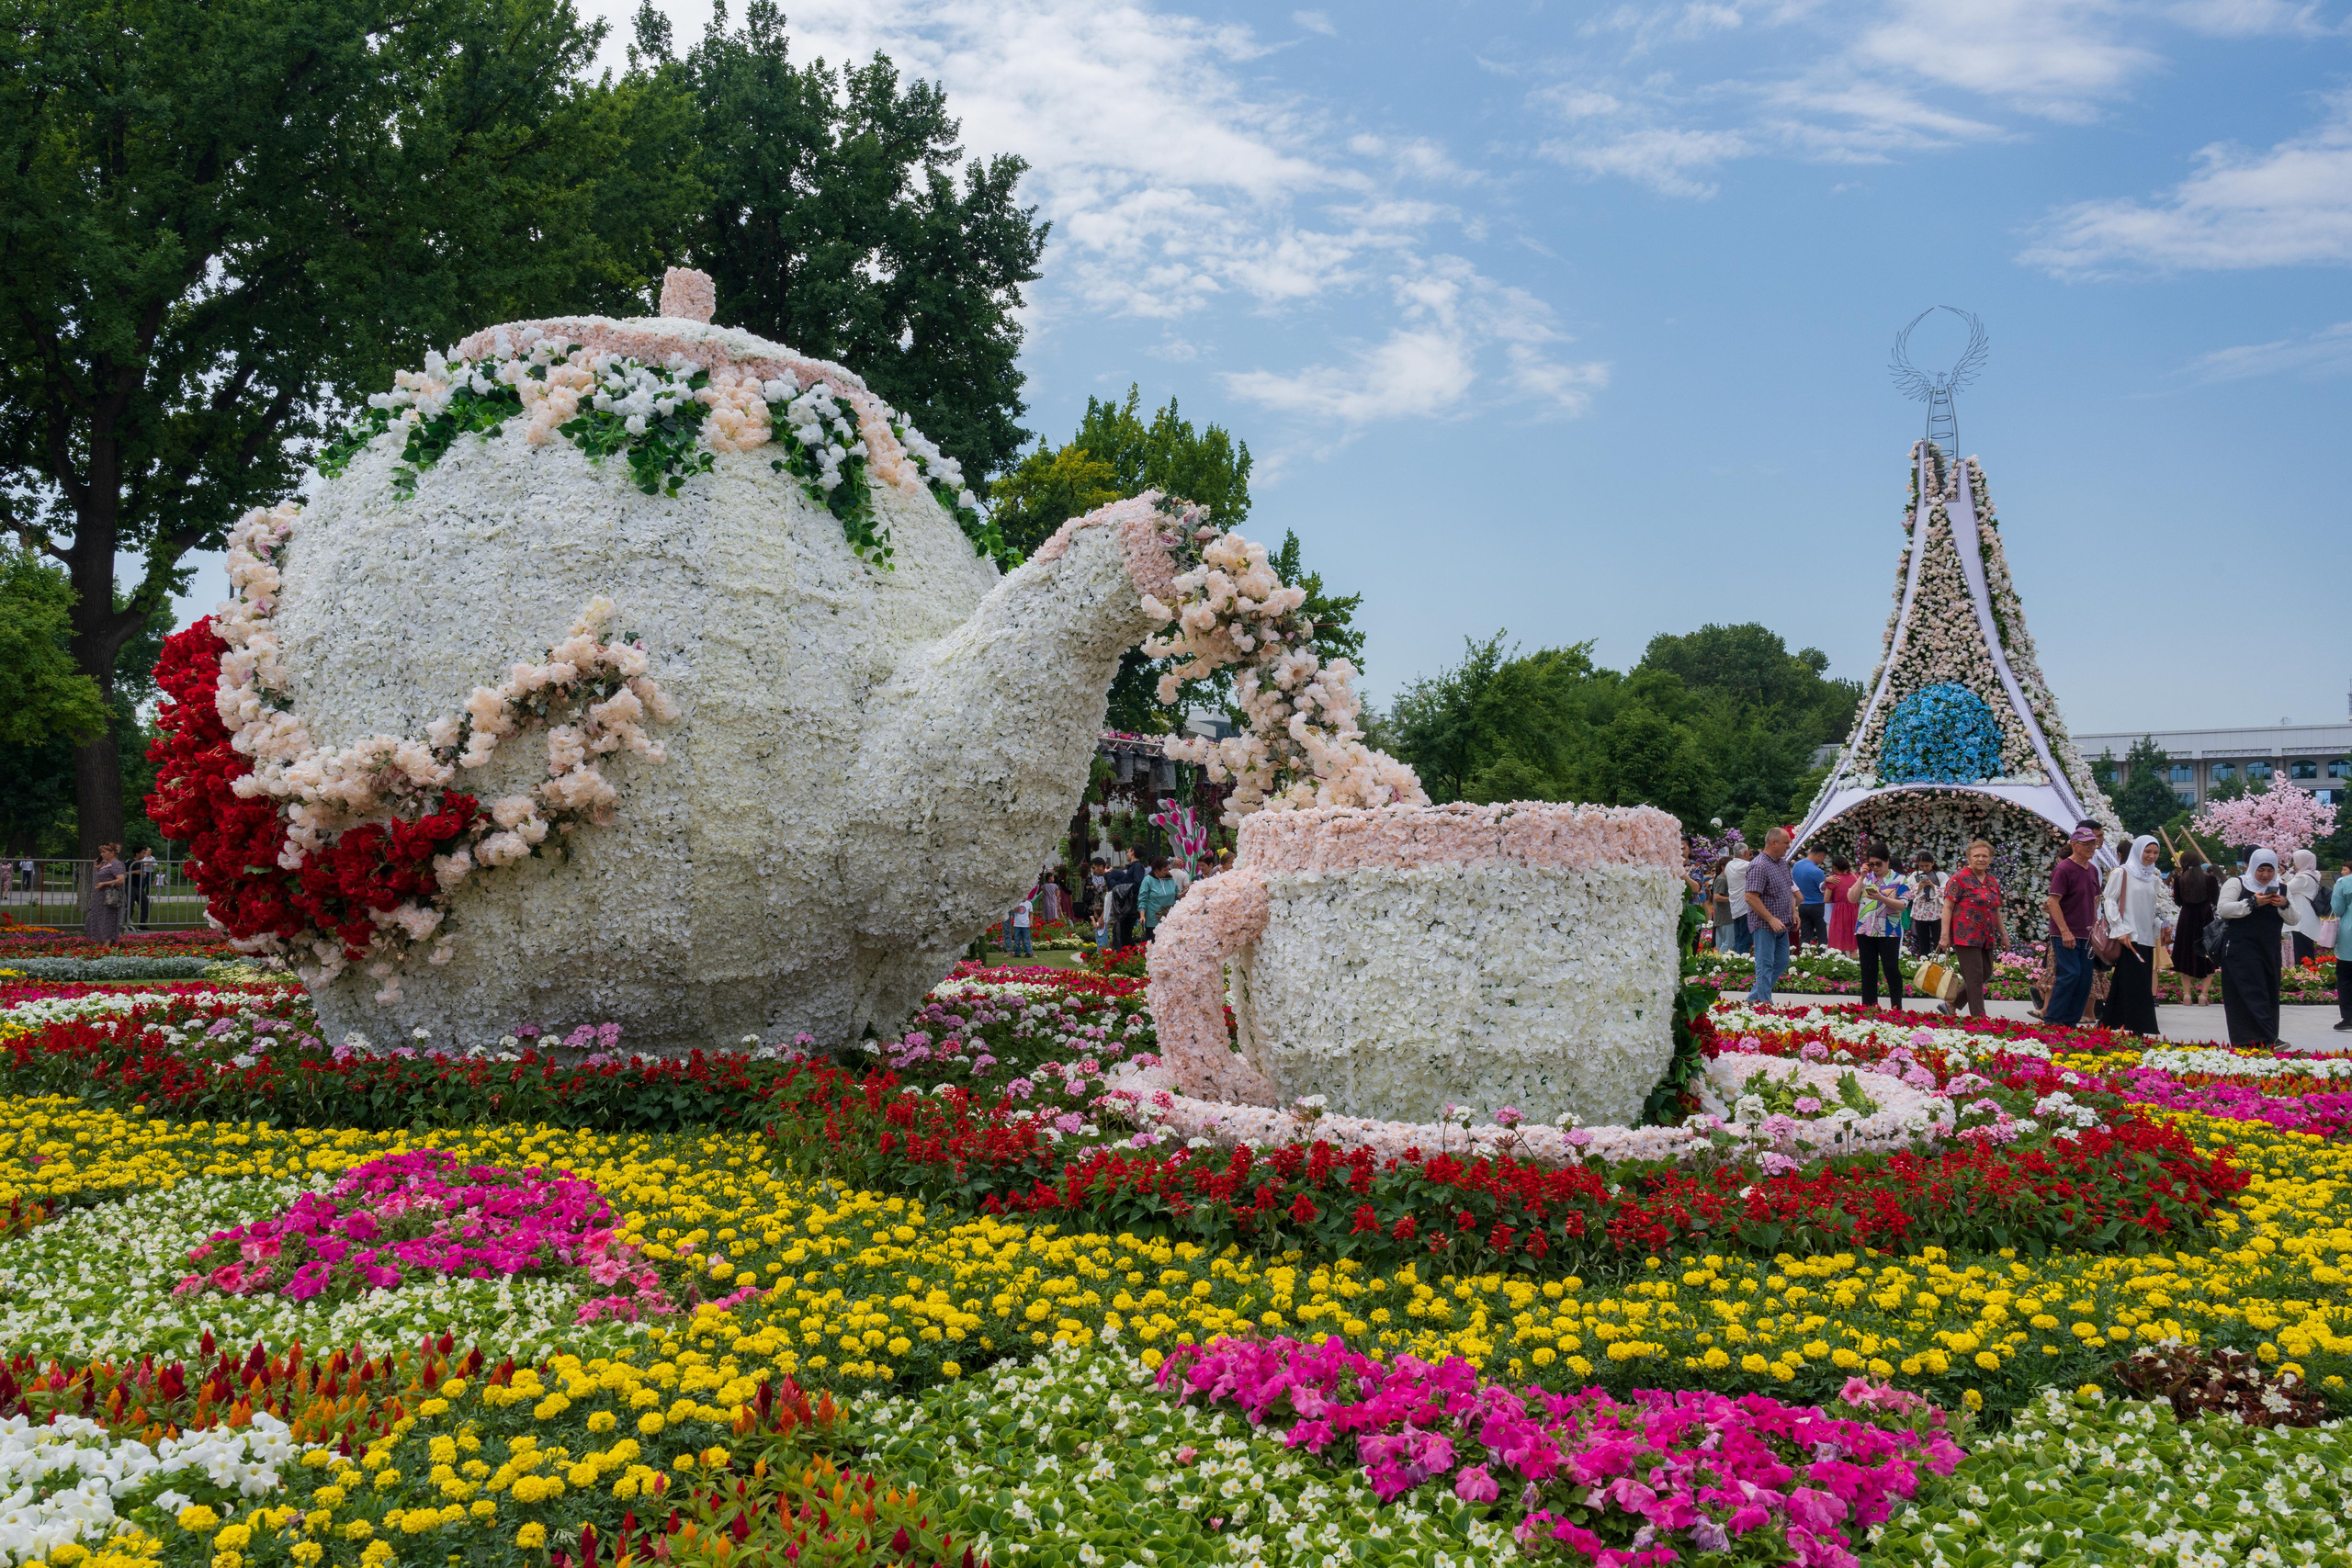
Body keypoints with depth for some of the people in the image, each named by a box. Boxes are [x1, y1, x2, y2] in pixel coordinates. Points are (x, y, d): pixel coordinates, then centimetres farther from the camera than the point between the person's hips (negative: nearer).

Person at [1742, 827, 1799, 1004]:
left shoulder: (1783, 862, 11)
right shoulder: (1758, 866, -18)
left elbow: (1789, 889, 24)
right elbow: (1751, 898, -23)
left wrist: (1794, 911, 11)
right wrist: (1771, 919, -24)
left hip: (1781, 925, 9)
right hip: (1764, 925, -9)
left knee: (1782, 962, 13)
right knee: (1765, 965, -4)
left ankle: (1754, 998, 21)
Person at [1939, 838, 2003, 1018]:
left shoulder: (1992, 882, 15)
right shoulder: (1960, 878, -6)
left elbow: (1996, 910, 24)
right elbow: (1947, 907, -10)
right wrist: (1945, 935, -16)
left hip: (1987, 939, 8)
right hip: (1966, 936, -8)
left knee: (1986, 974, 12)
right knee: (1975, 977, -8)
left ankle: (1951, 1005, 24)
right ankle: (1979, 1018, -5)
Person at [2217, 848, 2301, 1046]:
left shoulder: (2281, 888, 13)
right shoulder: (2236, 884, 0)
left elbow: (2293, 920, 10)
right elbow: (2223, 909, -12)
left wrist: (2284, 905, -10)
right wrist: (2253, 902, -20)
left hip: (2269, 952, 5)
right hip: (2241, 952, -5)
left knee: (2269, 997, 6)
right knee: (2252, 993, -14)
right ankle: (2269, 1039, -21)